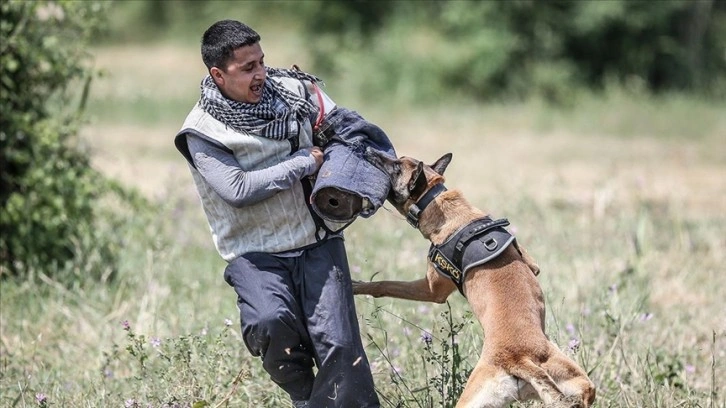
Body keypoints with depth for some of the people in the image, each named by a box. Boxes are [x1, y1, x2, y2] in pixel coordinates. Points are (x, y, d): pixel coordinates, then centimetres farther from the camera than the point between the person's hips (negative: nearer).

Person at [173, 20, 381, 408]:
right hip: (256, 253, -3)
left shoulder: (293, 91, 3)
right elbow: (238, 189, -19)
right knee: (270, 322, -28)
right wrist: (305, 162, -14)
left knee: (339, 345, -11)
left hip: (318, 243, 3)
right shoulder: (202, 132, -8)